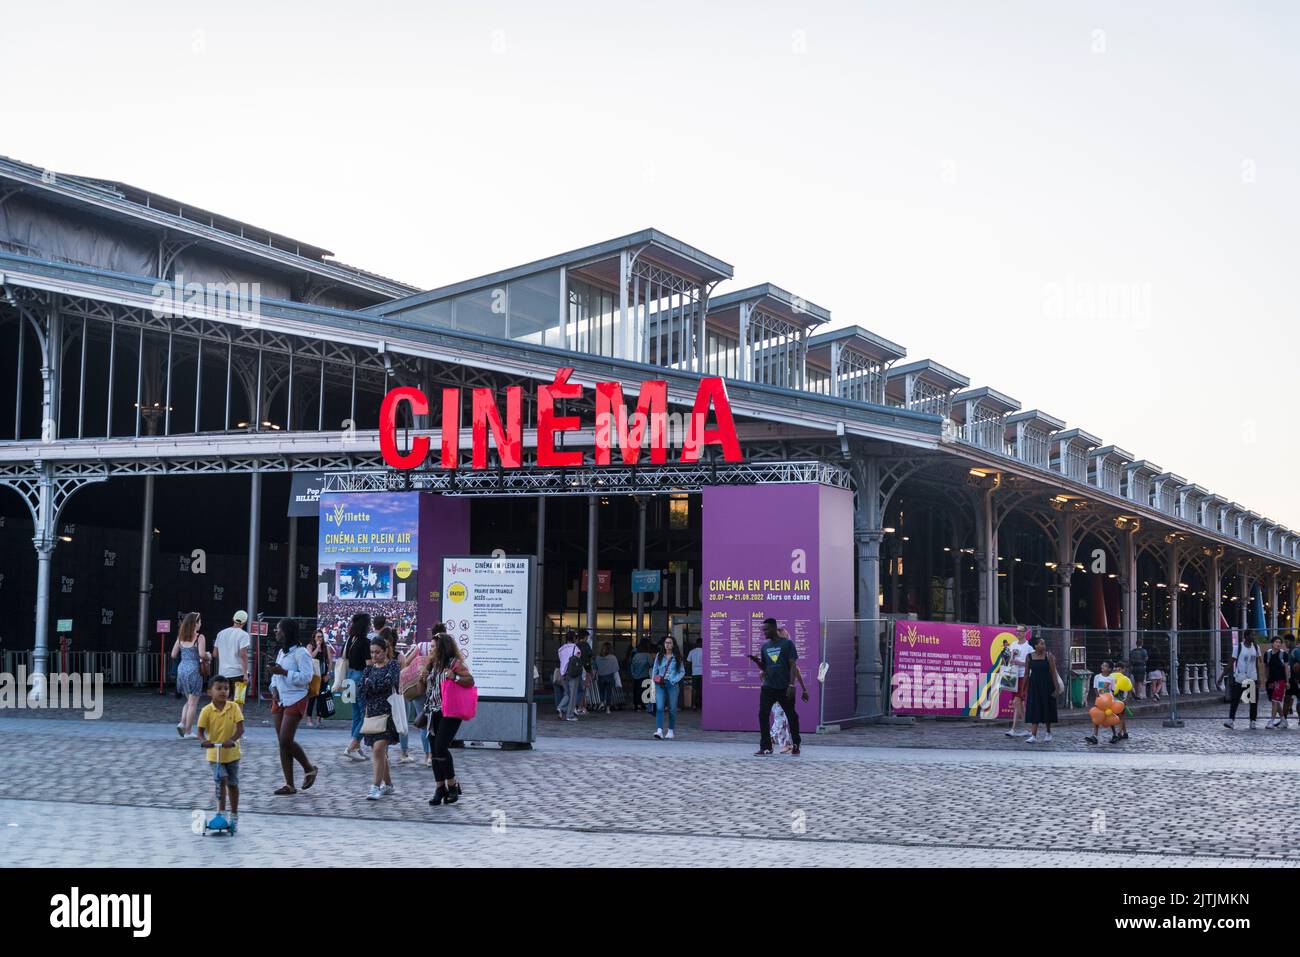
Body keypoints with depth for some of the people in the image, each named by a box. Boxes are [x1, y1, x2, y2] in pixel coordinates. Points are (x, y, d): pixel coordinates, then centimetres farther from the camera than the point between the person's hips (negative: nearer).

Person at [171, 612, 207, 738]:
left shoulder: (180, 637, 7)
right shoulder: (199, 637, -10)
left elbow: (173, 654, 7)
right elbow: (202, 654, -20)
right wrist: (207, 657, 1)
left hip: (182, 669, 6)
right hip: (194, 670, -6)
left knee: (189, 700, 21)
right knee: (193, 703, 3)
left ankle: (182, 723, 4)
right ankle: (188, 731, 4)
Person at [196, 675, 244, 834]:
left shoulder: (233, 707, -9)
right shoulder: (207, 711, -10)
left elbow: (240, 728, -15)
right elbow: (200, 731, -11)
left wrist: (232, 739, -32)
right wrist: (204, 741, -32)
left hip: (232, 753, 1)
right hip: (214, 754, -1)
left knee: (233, 784, 10)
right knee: (221, 779, -18)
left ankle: (234, 815, 25)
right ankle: (221, 812, -6)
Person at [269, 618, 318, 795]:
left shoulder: (301, 653, -11)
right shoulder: (281, 652, 15)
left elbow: (306, 677, -19)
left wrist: (283, 672, -21)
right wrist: (274, 688, 3)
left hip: (295, 700, -8)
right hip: (279, 700, 8)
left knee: (286, 741, -14)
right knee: (283, 742, 4)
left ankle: (309, 768, 10)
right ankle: (289, 785, 6)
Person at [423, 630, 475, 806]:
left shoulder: (454, 663, -7)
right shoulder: (432, 665, 16)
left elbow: (470, 680, -15)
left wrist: (455, 678, -29)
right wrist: (424, 676, 4)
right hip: (434, 713, 8)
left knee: (441, 748, -15)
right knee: (435, 751, 5)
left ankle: (453, 784, -2)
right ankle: (440, 788, 11)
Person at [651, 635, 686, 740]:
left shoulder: (677, 657, 4)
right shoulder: (659, 656, 10)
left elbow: (682, 672, 5)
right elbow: (655, 670, 15)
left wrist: (674, 680, -8)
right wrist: (654, 679, -2)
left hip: (672, 685, -1)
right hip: (660, 684, 1)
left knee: (672, 709, 5)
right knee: (659, 707, -12)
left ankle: (670, 731, 17)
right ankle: (659, 730, -19)